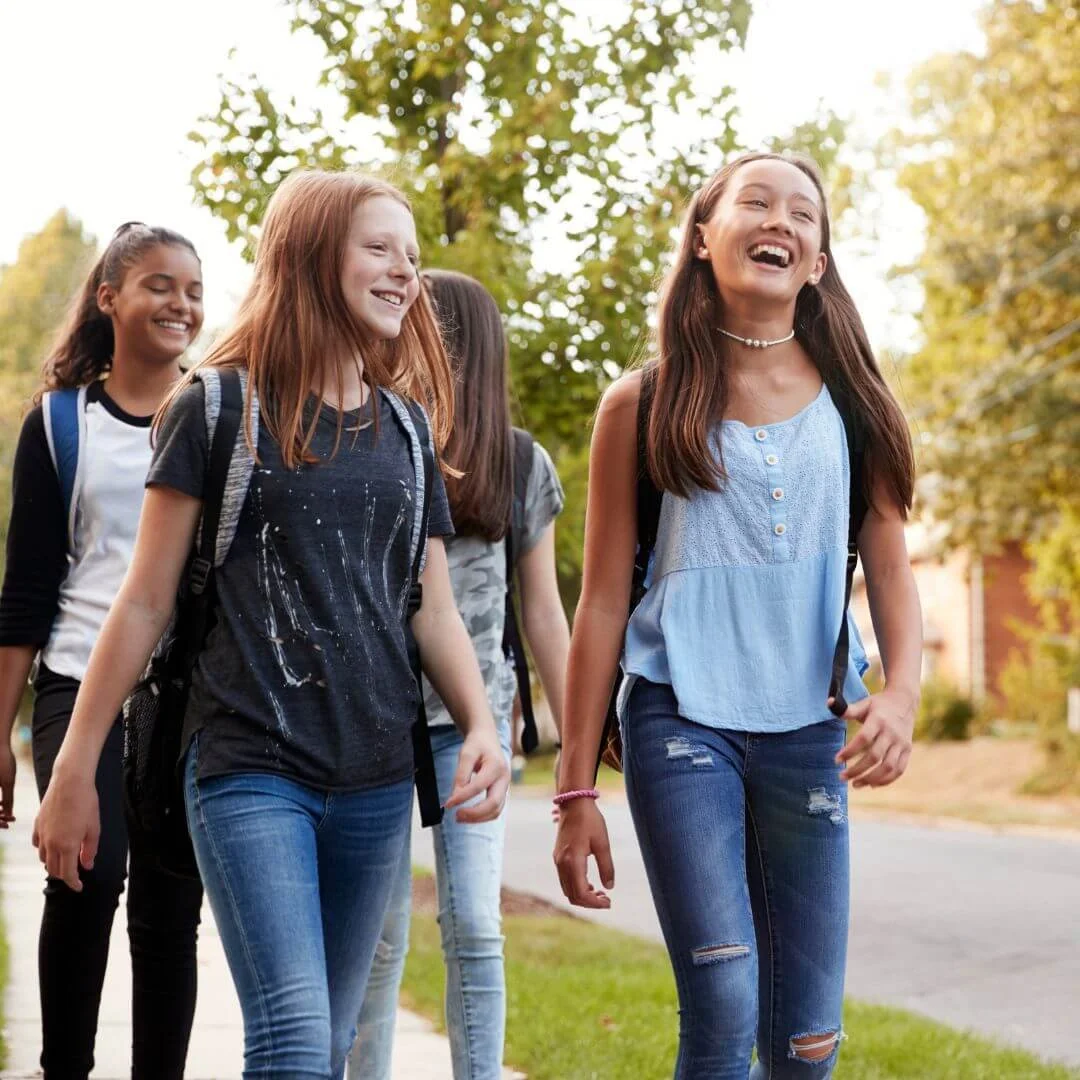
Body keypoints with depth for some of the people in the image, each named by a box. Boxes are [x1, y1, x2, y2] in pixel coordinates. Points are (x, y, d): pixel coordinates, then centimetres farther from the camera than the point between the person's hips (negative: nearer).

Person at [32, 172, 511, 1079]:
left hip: (377, 781, 5)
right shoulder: (218, 407, -2)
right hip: (251, 768, -5)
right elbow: (147, 603, -1)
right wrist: (75, 770, -1)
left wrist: (482, 725, -2)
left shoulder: (408, 426, 12)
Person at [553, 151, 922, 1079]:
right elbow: (604, 601, 3)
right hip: (681, 721, -2)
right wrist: (576, 789, 0)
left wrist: (901, 693, -16)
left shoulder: (853, 403, 8)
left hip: (808, 732, 3)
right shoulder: (644, 405, 2)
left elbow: (891, 570, 6)